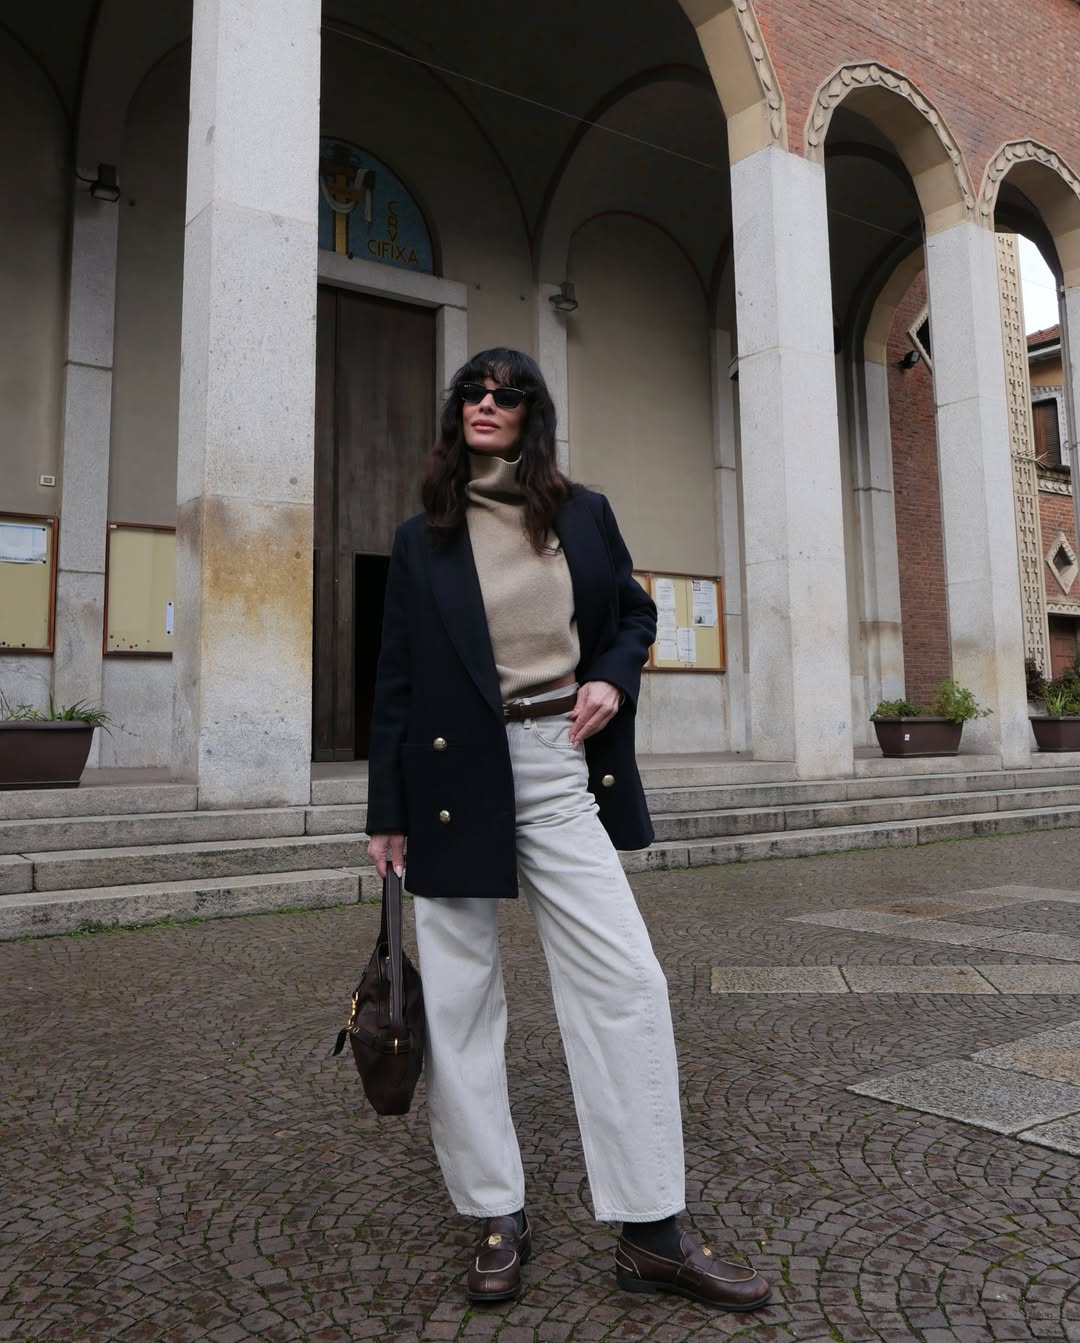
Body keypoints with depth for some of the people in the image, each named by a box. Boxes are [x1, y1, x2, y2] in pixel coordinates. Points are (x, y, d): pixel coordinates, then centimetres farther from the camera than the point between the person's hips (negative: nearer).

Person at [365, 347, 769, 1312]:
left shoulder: (584, 514, 9)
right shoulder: (421, 540, 6)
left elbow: (635, 614, 19)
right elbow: (397, 682, 5)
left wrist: (614, 679, -4)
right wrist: (388, 814, 2)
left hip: (561, 770, 1)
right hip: (454, 775, 0)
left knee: (626, 982, -4)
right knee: (459, 996, 5)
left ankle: (652, 1232, 10)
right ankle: (497, 1216, 23)